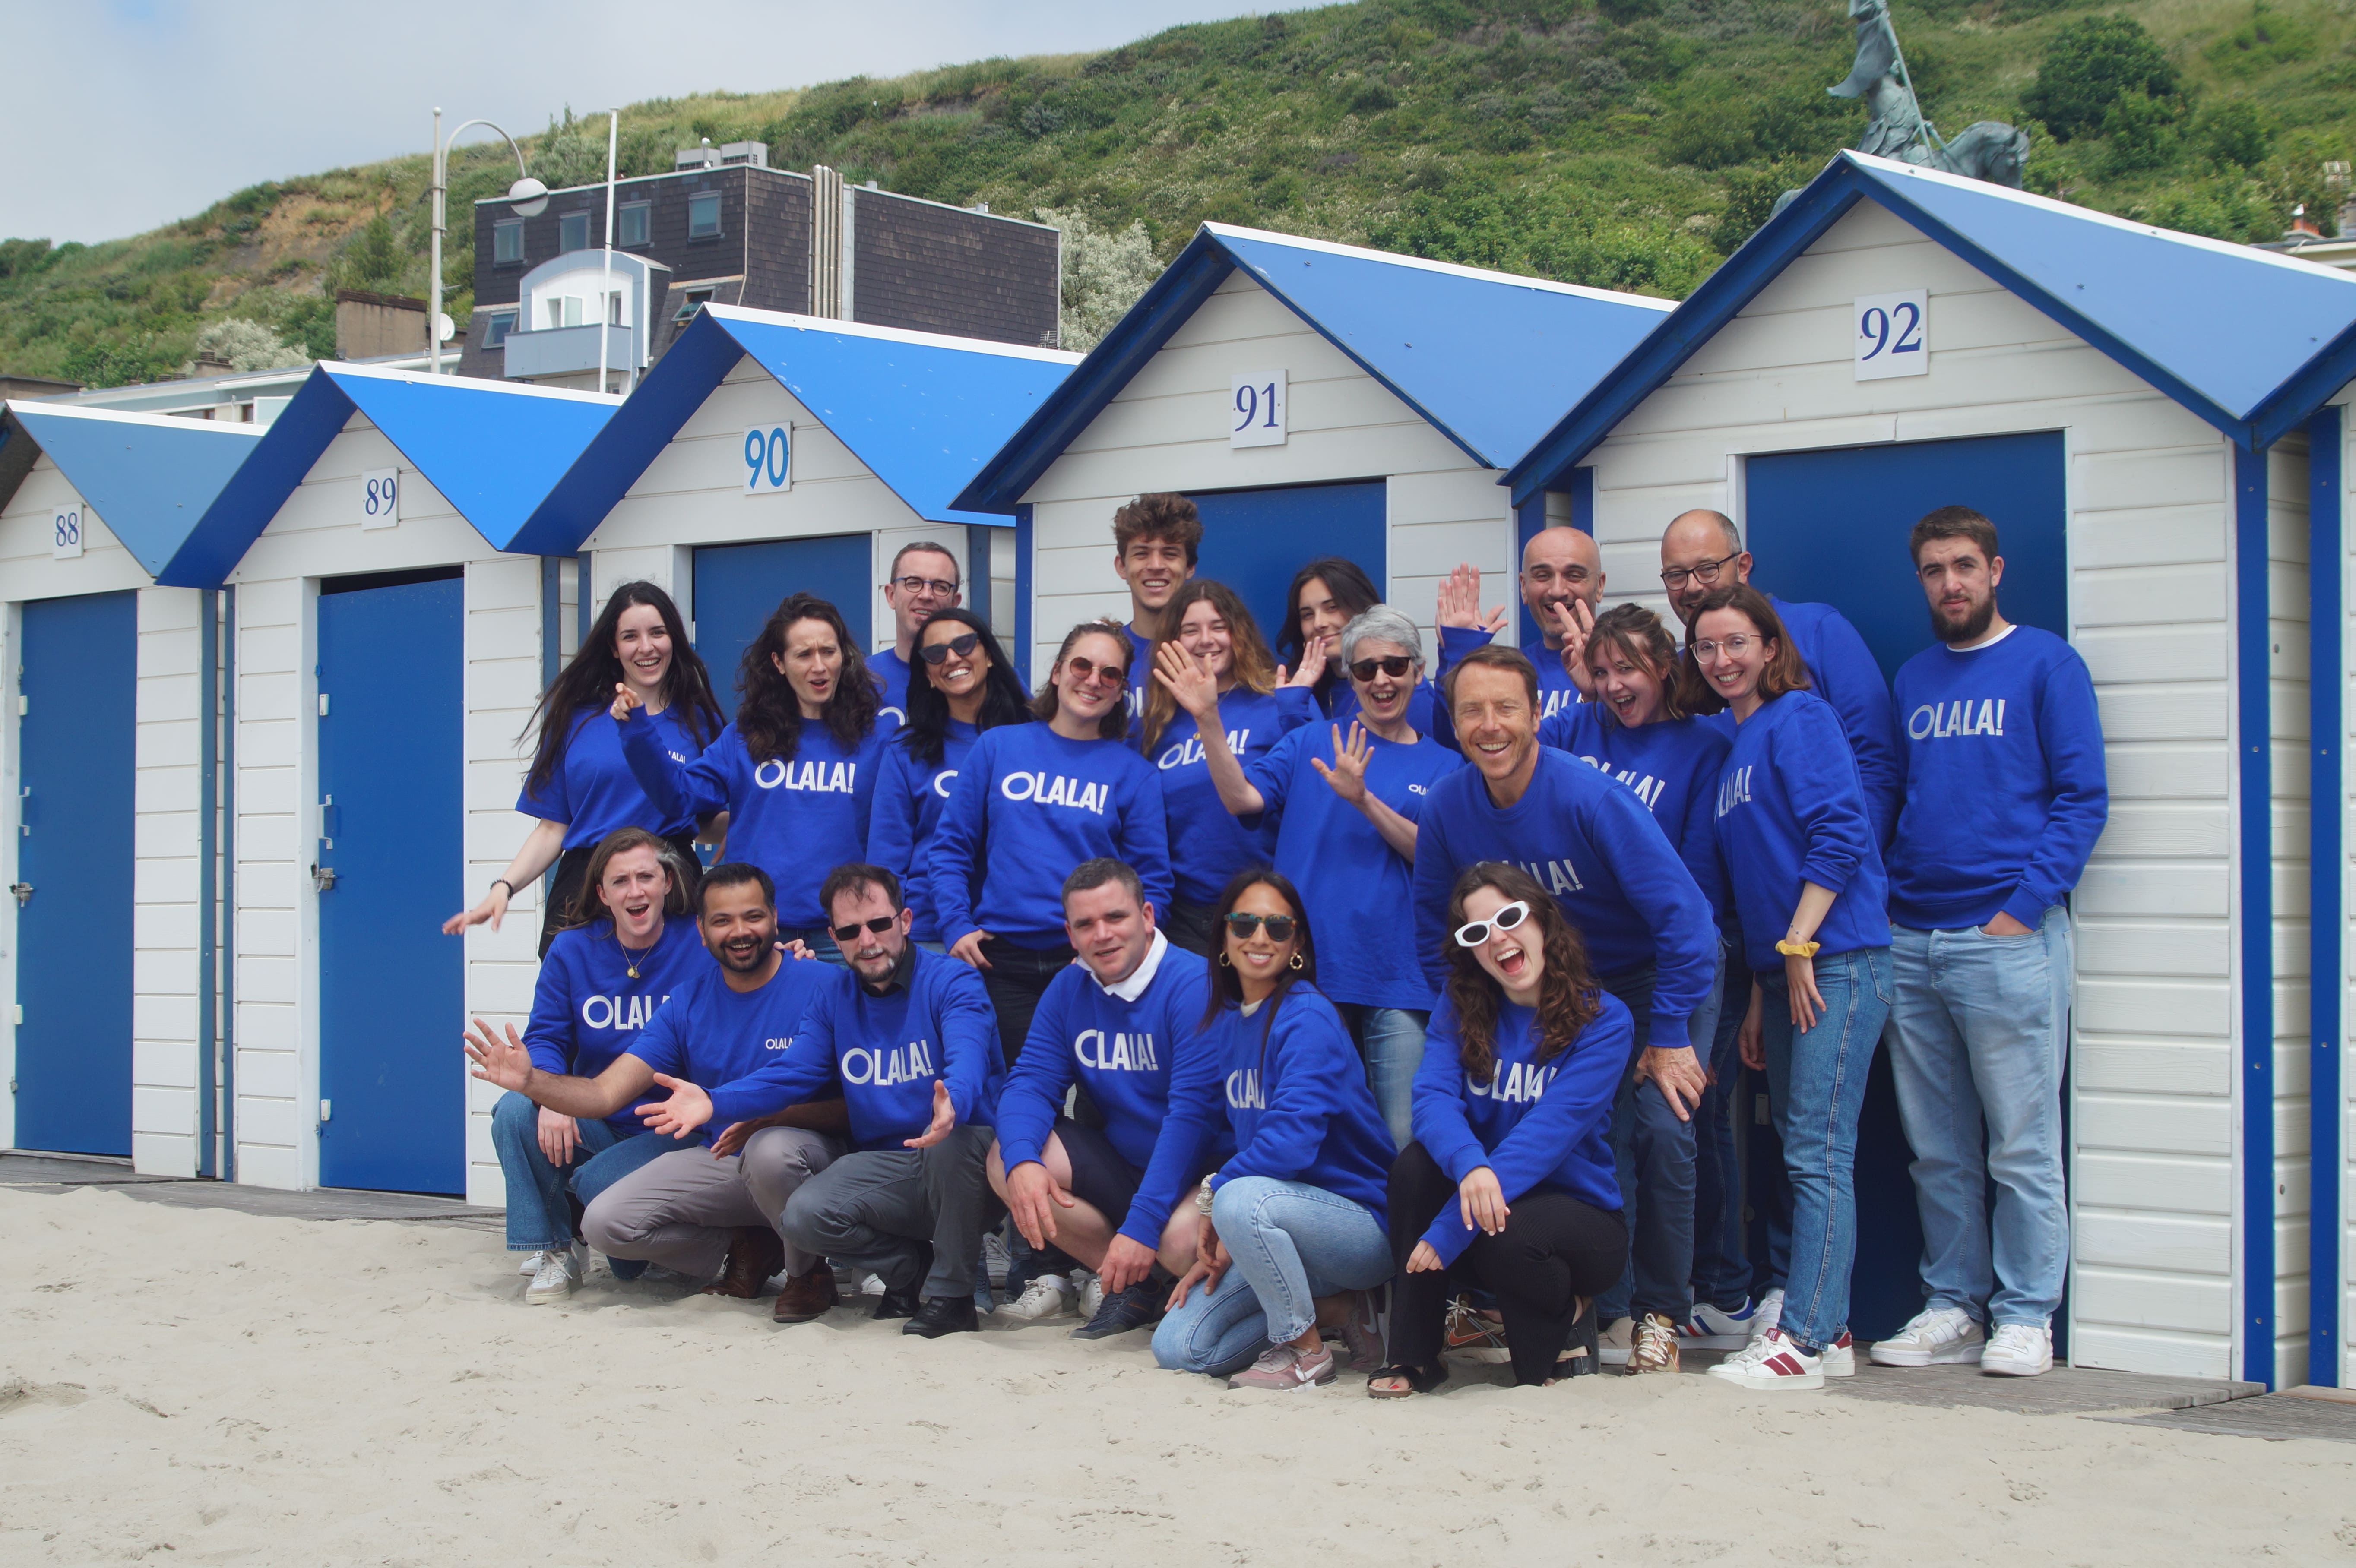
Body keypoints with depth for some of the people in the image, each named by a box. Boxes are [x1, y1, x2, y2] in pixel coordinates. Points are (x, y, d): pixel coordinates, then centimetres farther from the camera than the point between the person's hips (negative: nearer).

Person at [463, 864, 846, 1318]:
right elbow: (606, 1093, -2)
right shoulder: (688, 1002, 5)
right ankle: (745, 1249, 8)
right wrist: (530, 1081, -20)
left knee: (771, 1149, -40)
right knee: (605, 1223, -13)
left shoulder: (819, 987, -10)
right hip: (719, 1160, 5)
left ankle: (808, 1271, -9)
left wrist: (765, 1118, -32)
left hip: (807, 1150, -5)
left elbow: (844, 1105, -16)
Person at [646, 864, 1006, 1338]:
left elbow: (968, 1059, -27)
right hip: (886, 1164, 4)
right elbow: (790, 1075, 3)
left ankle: (951, 1293, -17)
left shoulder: (952, 982, -8)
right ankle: (914, 1269, 6)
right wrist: (715, 1103, -18)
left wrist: (952, 1103, -53)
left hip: (962, 1160, -4)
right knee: (804, 1216, -23)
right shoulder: (833, 998, 12)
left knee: (951, 1139, -39)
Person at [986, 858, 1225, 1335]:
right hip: (1122, 1166, 6)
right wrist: (1022, 1162, -27)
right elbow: (1031, 1082, -3)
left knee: (1182, 1240, -37)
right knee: (1004, 1162, -13)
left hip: (1204, 1168, -6)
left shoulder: (1196, 986, -19)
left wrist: (1142, 1224, -32)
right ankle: (1138, 1284, -5)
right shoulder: (1068, 991, 3)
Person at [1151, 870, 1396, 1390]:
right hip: (1286, 1227, 8)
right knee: (1177, 1349, -5)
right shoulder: (1224, 1023, 8)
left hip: (1364, 1224, -8)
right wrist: (1216, 1248, 1)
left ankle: (1308, 1354, -14)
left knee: (1241, 1200, -36)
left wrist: (1214, 1193, -13)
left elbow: (1291, 1142, -27)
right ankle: (1333, 1310, 9)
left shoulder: (1308, 1017, -16)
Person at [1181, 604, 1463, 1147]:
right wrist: (1208, 723, -18)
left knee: (1406, 1142, -4)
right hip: (1310, 971, 1)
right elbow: (1242, 797, -4)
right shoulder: (1310, 743, 11)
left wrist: (1364, 801, -18)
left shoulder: (1442, 766, 10)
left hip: (1400, 979, -1)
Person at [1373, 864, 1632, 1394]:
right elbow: (1433, 1096, -14)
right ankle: (1414, 1357, -18)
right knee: (1416, 1163, -27)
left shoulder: (1603, 1020, -12)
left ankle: (1566, 1318, 0)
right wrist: (1470, 1165, -39)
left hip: (1577, 1208, -3)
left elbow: (1550, 1129, -23)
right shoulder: (1460, 1006, 2)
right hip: (1489, 1193, 4)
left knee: (1506, 1236, -36)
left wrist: (1450, 1229, -32)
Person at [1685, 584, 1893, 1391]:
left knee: (1819, 1154, -9)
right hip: (1783, 967, 9)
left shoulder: (1799, 717, -6)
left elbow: (1839, 833, -16)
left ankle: (1804, 1340, -9)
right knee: (1803, 1154, 10)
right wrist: (1759, 998, 19)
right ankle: (1829, 1331, 15)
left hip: (1835, 961, -9)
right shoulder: (1735, 747, 20)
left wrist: (1797, 947, -16)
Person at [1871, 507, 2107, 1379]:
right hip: (1910, 943, 5)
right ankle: (1953, 1306, 16)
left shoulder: (2045, 665, 0)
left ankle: (2025, 1315, 4)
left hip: (2007, 939, -5)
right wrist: (1884, 904, 6)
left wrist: (2023, 907, -13)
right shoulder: (1913, 680, 17)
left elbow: (2083, 799, -5)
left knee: (2021, 1145, -2)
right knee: (1937, 1150, 9)